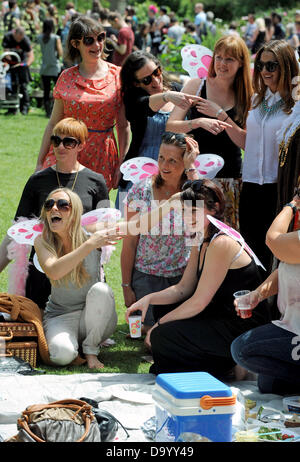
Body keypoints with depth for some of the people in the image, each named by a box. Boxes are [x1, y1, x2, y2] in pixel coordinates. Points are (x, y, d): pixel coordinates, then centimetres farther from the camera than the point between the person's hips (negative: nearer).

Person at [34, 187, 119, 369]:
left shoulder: (91, 235, -9)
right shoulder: (42, 241, -8)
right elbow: (54, 272, -30)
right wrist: (90, 245, -37)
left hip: (92, 314, 1)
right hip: (60, 317, -1)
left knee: (100, 290, -32)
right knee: (62, 354, -32)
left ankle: (91, 349, -10)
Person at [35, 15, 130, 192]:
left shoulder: (117, 76, 1)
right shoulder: (67, 77, 4)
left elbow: (123, 126, 3)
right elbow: (54, 124, 7)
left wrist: (122, 166, -2)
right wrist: (40, 163, 5)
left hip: (101, 158, -1)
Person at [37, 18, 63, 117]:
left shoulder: (39, 38, -1)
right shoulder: (56, 38, -9)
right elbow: (60, 53, -11)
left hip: (44, 69, 3)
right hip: (55, 68, -3)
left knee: (46, 92, 6)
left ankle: (48, 112, 3)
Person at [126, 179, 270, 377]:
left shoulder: (221, 244, -20)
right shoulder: (202, 244, 11)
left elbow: (199, 302, -19)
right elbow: (182, 289, 14)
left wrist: (160, 324, -10)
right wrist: (149, 299, -3)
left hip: (244, 328, -10)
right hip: (222, 317, 10)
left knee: (161, 337, -16)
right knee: (161, 307, 16)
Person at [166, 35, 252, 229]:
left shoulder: (246, 96, 5)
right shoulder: (196, 85, 3)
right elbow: (170, 126, -4)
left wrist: (220, 115, -13)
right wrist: (198, 122, -21)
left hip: (229, 178, 1)